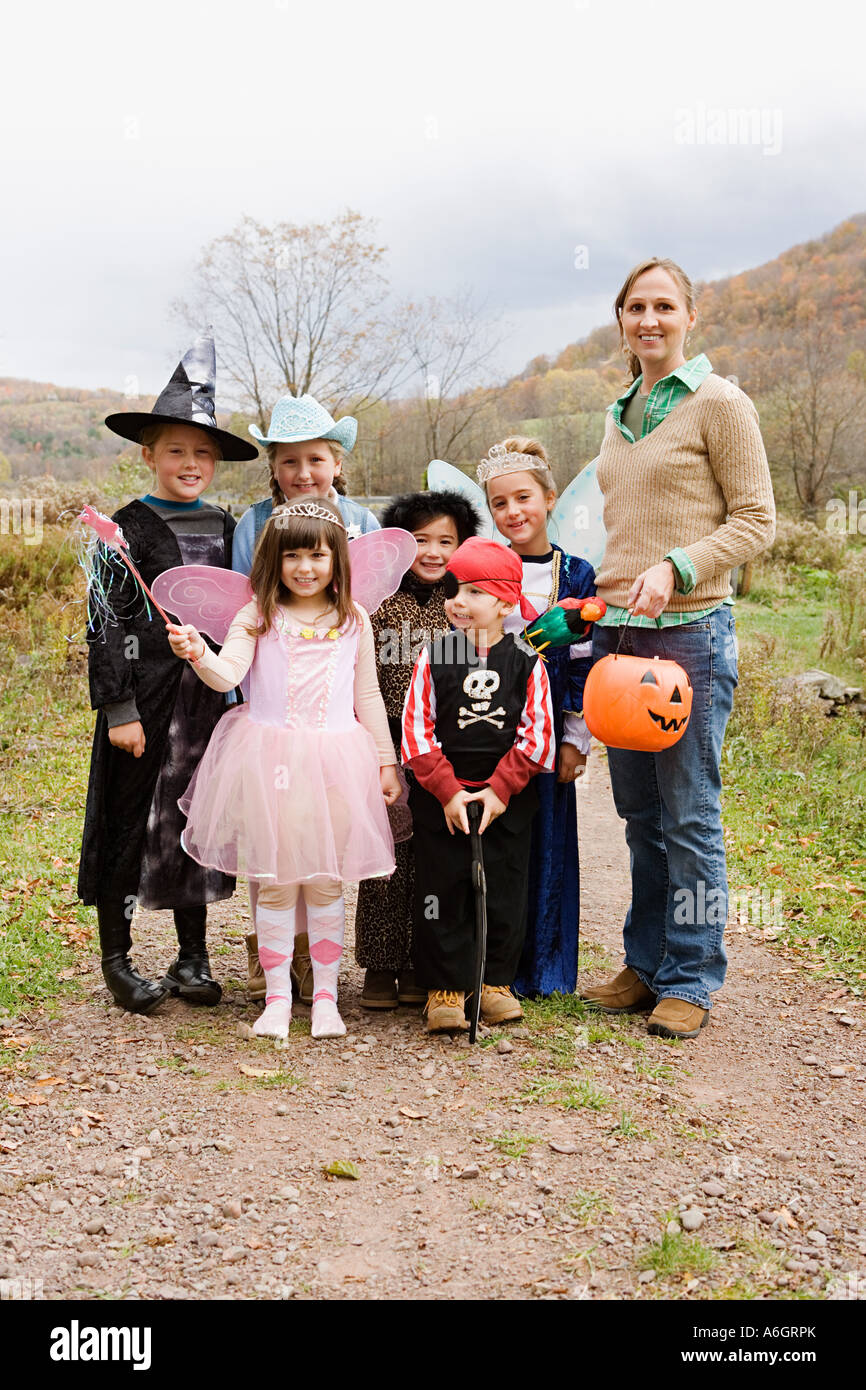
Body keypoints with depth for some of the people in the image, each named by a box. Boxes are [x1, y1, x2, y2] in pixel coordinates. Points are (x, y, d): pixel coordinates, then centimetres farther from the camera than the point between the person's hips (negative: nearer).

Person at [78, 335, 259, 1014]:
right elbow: (104, 624, -8)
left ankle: (193, 958, 23)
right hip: (144, 695, -4)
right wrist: (118, 708, -13)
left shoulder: (225, 527, 10)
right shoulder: (127, 527, -4)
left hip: (208, 696, 5)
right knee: (131, 823, 3)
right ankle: (117, 960, 18)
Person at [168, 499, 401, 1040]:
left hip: (334, 762, 1)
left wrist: (387, 761, 10)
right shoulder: (259, 616, 1)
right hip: (270, 761, -1)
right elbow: (227, 673, -12)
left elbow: (368, 695, 11)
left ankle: (326, 996, 21)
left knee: (326, 882, 8)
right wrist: (198, 653, -33)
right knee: (275, 882, 5)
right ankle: (278, 998, 17)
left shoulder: (353, 620, 6)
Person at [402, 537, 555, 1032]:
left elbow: (537, 735, -4)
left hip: (508, 799, 1)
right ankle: (445, 987, 13)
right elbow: (417, 731, -6)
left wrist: (500, 789, -12)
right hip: (440, 796, 0)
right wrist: (447, 791, -13)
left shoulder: (527, 662, -4)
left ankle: (497, 981, 23)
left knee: (505, 889, 8)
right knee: (442, 889, 3)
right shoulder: (433, 656, -4)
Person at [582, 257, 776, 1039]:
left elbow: (756, 521, -7)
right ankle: (647, 965, 23)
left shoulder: (719, 403, -4)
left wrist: (677, 568, -20)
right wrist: (602, 596, 13)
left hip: (690, 629, -7)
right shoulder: (620, 416, 17)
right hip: (617, 629, 7)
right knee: (640, 812, 12)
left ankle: (691, 982, 10)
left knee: (690, 814, -2)